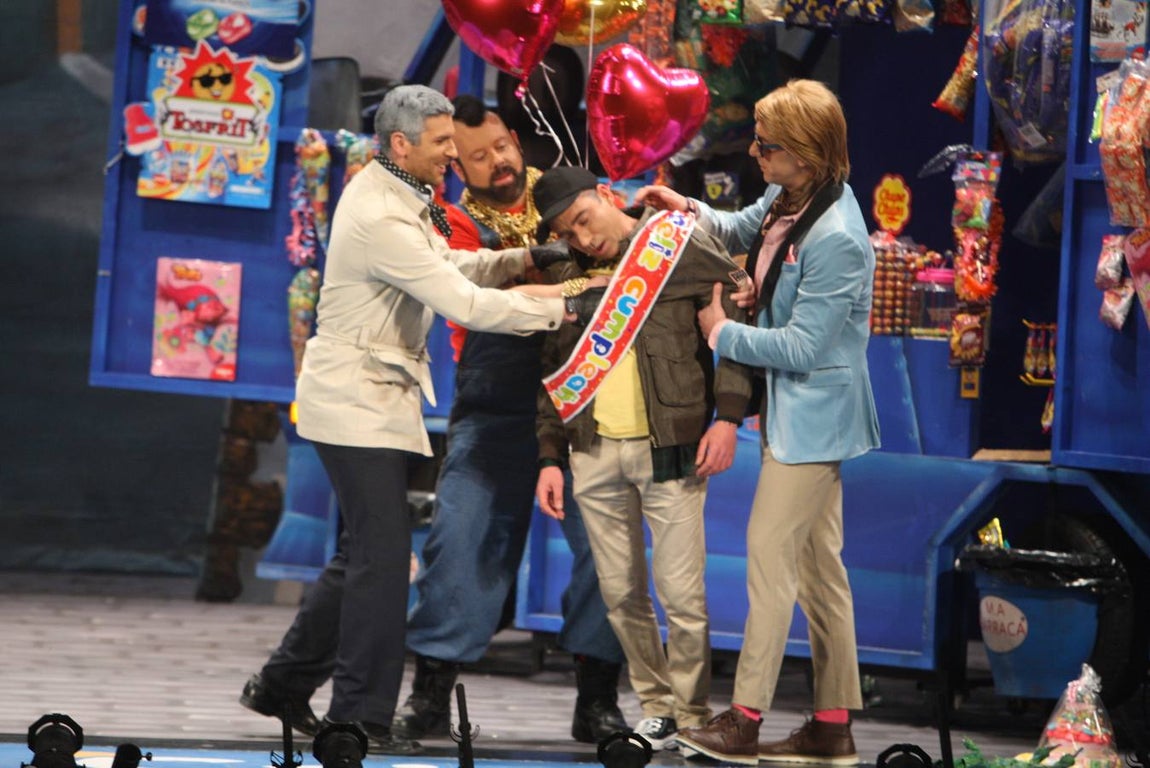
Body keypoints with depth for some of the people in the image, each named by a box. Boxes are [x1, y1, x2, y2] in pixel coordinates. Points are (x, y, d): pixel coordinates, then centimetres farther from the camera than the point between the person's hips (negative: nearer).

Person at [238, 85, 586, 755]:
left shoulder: (396, 196, 9)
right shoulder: (383, 219, -23)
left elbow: (450, 266, 17)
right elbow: (465, 304, -25)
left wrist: (520, 261, 2)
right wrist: (559, 310, -19)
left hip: (374, 397, 10)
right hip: (359, 403, -10)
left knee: (367, 554, 16)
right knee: (382, 557, -8)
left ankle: (284, 684, 26)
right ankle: (361, 718, -3)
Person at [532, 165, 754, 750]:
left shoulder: (681, 248, -3)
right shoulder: (570, 278, 13)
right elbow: (553, 372, 18)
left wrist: (727, 417, -12)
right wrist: (550, 457, 11)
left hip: (669, 451, -5)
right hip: (595, 454, 5)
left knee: (680, 594, -5)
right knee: (620, 593, 6)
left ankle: (692, 719, 6)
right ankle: (655, 708, 18)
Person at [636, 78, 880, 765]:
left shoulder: (835, 240, -26)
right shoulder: (789, 197, 2)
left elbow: (803, 347, -24)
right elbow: (742, 229, 23)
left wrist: (722, 332, -13)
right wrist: (689, 211, 4)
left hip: (813, 415, -10)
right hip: (798, 408, 10)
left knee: (770, 555, -6)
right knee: (818, 564, 13)